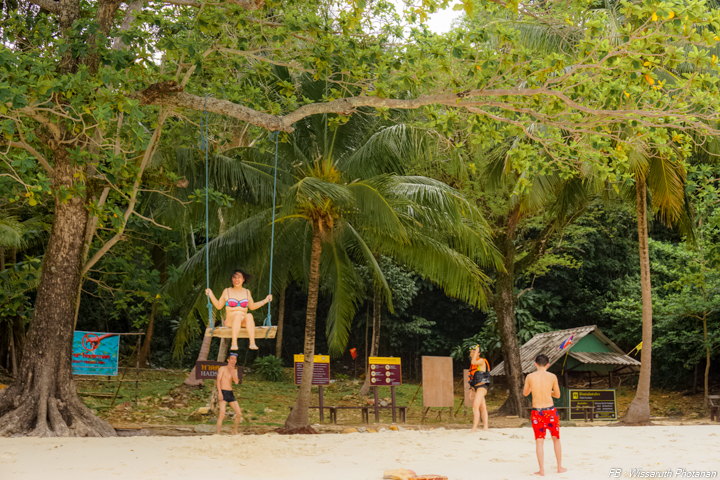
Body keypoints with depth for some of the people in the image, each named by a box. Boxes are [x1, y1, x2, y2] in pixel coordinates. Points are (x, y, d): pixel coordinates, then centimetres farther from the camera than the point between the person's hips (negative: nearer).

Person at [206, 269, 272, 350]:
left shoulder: (247, 292, 14)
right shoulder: (227, 291, 6)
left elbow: (252, 307, 27)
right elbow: (219, 306, 13)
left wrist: (265, 301, 21)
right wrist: (211, 295, 1)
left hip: (244, 322, 2)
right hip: (230, 321, -2)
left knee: (249, 315, -35)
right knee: (238, 315, -38)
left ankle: (252, 343, -49)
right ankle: (234, 343, -48)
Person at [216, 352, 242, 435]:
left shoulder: (234, 371, 16)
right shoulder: (222, 369, 0)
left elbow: (236, 382, 0)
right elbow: (218, 380, -10)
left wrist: (232, 371, -8)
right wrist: (219, 392, -21)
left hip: (231, 394, 6)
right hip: (223, 393, -6)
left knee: (239, 414, 4)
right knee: (222, 414, -19)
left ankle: (235, 431, 22)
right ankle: (218, 434, -16)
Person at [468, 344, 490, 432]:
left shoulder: (482, 361, -7)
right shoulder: (473, 364, 18)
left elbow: (473, 362, -27)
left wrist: (477, 350, -17)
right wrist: (472, 390, 21)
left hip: (481, 387, -9)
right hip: (476, 388, 9)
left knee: (475, 407, -18)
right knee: (483, 408, 11)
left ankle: (474, 428, -22)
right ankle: (485, 427, 14)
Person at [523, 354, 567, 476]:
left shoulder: (530, 377, -3)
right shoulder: (552, 377, -4)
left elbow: (525, 393, 12)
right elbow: (557, 395, 7)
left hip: (536, 411, 0)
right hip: (550, 410, 0)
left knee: (539, 441, 4)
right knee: (556, 439, 16)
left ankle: (542, 470, 1)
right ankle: (560, 467, 22)